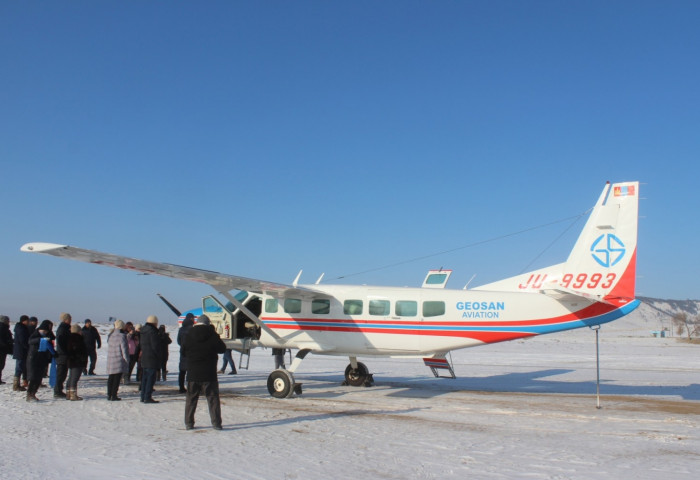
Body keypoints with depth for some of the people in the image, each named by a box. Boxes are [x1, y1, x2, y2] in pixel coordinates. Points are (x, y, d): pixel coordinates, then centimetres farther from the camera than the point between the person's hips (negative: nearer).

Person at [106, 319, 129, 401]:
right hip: (119, 361, -6)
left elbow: (109, 348, 15)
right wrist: (127, 360, -8)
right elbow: (124, 349, -12)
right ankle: (114, 396, -2)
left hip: (110, 360, 6)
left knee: (111, 378, 15)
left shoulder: (110, 336, 6)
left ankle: (109, 395, 20)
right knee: (117, 378, -2)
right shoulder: (122, 336, -13)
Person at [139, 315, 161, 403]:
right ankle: (147, 397, -8)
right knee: (151, 378, -6)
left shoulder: (143, 331, 13)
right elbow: (155, 346, -17)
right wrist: (158, 356, -6)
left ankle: (143, 397, 18)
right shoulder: (152, 331, -16)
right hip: (151, 359, -9)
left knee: (145, 378, 14)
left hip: (144, 358, 9)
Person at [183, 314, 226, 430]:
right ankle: (216, 423, 1)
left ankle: (189, 423, 12)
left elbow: (184, 353, 10)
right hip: (209, 374, -2)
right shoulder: (212, 335, -8)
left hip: (192, 374, 2)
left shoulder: (189, 335, 0)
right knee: (213, 398, 4)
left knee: (191, 399, 12)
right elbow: (222, 349, 5)